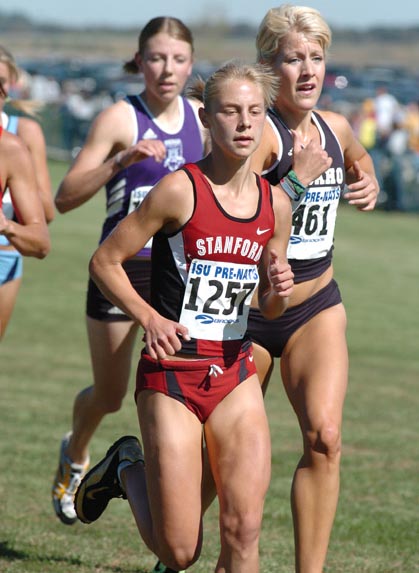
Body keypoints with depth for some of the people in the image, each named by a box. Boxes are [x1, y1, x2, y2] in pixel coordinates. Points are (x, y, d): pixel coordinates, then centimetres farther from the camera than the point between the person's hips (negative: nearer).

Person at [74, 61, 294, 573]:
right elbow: (104, 261, -5)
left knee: (243, 530, -10)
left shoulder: (275, 204, 5)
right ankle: (127, 469, 29)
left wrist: (279, 291, -7)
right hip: (172, 375, -4)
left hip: (236, 374, 4)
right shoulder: (180, 190, -10)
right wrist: (149, 317, -18)